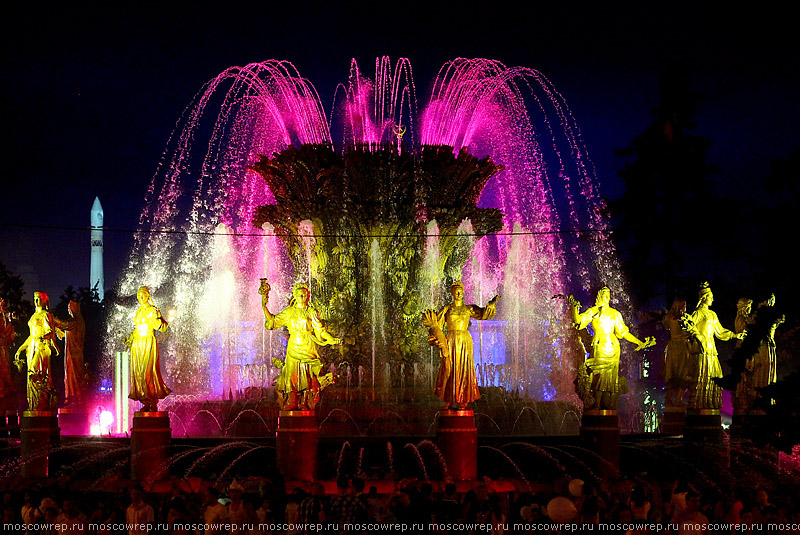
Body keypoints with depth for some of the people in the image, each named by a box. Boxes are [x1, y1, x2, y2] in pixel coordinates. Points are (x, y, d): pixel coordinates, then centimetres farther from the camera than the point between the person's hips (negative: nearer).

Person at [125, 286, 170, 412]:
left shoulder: (153, 311, -5)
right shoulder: (139, 311, 17)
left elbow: (163, 327, -14)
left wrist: (157, 319, -31)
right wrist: (130, 339, 23)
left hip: (149, 343, -7)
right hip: (137, 344, 7)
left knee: (148, 373, -12)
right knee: (138, 372, 1)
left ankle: (153, 404, -7)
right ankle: (146, 403, 5)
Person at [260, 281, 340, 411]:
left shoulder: (312, 312, 6)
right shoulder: (289, 312, 11)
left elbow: (320, 331, 3)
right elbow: (272, 322, 14)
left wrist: (332, 340, -12)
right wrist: (264, 306, 9)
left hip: (308, 350, -1)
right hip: (294, 350, 1)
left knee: (308, 381, -4)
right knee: (292, 379, -4)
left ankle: (305, 407, 1)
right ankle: (291, 406, 1)